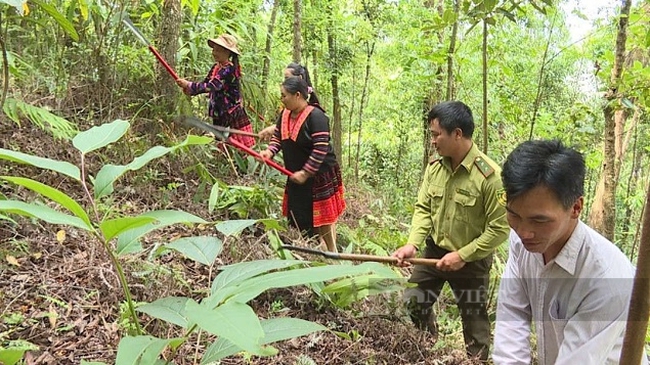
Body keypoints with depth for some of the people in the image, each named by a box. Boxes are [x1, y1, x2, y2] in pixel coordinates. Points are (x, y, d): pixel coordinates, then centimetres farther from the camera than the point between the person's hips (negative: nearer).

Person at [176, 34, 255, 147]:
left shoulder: (229, 70, -19)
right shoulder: (216, 67, 8)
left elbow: (211, 86, -27)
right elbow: (205, 83, 6)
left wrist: (189, 85, -27)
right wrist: (189, 90, -12)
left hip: (233, 114, -8)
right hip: (219, 114, 8)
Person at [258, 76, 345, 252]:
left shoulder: (315, 116, -22)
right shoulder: (285, 115, 2)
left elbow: (321, 148, -26)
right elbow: (277, 137, 9)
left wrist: (305, 173, -25)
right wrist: (270, 151, -12)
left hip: (319, 175, -8)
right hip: (297, 174, 8)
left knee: (321, 216, 3)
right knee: (297, 215, 16)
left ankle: (332, 252, 20)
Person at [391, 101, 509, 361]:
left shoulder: (489, 175, -24)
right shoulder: (435, 167, -6)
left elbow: (499, 229, -20)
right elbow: (423, 208, -1)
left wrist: (462, 255, -21)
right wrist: (413, 244, -15)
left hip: (471, 261, -6)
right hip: (434, 252, 6)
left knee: (473, 319, 12)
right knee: (411, 305, 17)